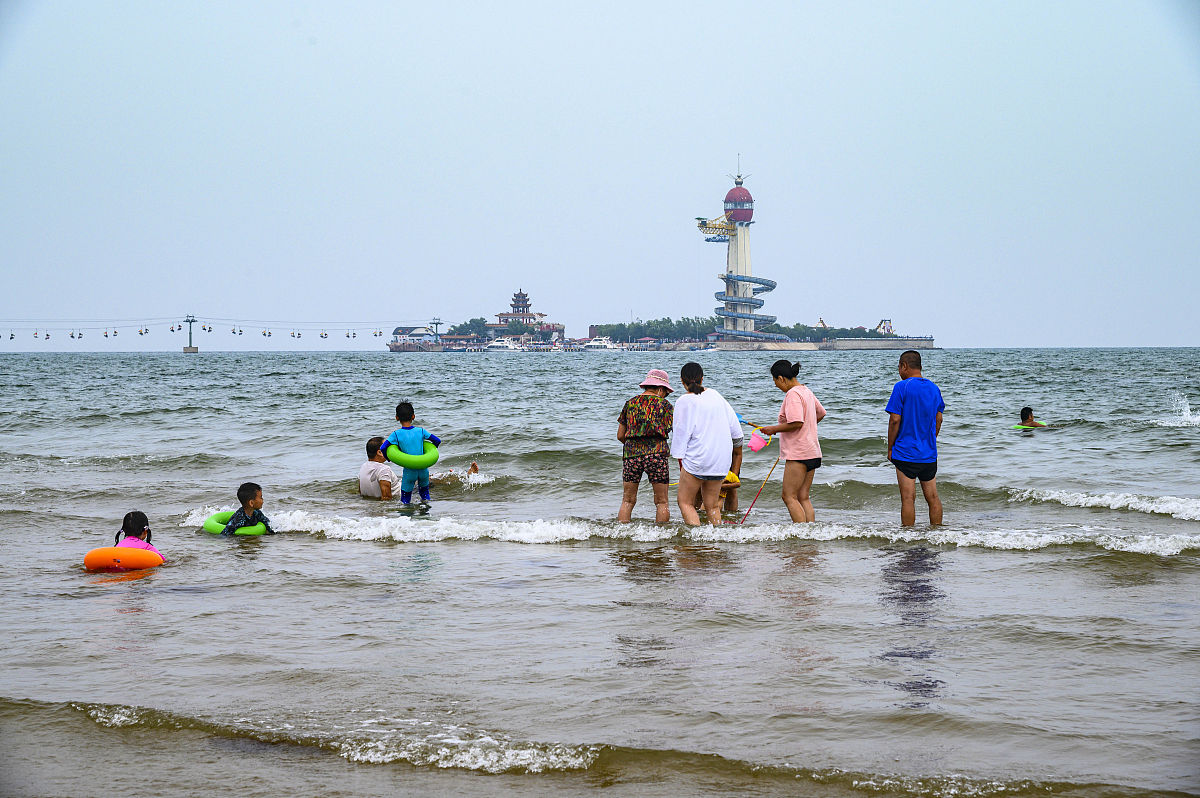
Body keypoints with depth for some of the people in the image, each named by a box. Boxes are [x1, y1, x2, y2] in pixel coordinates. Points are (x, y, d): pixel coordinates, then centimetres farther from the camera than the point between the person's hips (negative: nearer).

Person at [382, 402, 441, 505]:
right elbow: (437, 441, 4)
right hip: (423, 469, 2)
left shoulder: (396, 434, -7)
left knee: (405, 501, 6)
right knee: (424, 491, 26)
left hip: (409, 471, -2)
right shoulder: (421, 431, 0)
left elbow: (383, 448, -13)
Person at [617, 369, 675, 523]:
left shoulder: (630, 403, 13)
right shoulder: (664, 404, 5)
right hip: (656, 452, -3)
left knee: (627, 501, 7)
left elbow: (620, 436, 15)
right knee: (661, 502, 4)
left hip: (631, 453, 3)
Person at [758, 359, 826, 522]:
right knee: (803, 498, 10)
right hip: (812, 453, 10)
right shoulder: (806, 391, 15)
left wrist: (774, 429, -13)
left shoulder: (792, 394, -15)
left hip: (798, 454, -10)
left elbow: (796, 423, -25)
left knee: (789, 497, -8)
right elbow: (821, 414, 27)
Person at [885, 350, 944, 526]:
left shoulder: (902, 387, -10)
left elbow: (895, 420, -12)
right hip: (929, 454, 6)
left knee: (908, 498, -3)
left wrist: (890, 448, -3)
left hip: (906, 453, -6)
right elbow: (938, 419, 14)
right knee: (932, 497, 10)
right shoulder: (934, 388, 8)